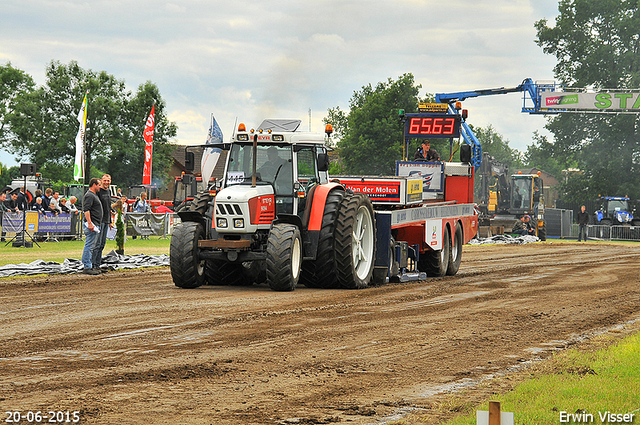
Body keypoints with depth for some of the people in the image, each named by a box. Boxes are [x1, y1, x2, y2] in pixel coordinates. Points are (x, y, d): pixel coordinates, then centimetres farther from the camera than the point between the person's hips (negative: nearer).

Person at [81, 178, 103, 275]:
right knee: (89, 246, -10)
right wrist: (90, 223, -27)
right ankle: (87, 267, -11)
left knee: (92, 246, 13)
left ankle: (90, 266, 17)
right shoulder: (89, 195, -12)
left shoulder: (94, 195, 21)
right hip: (91, 224, -11)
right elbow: (86, 210, -21)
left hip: (95, 224, 11)